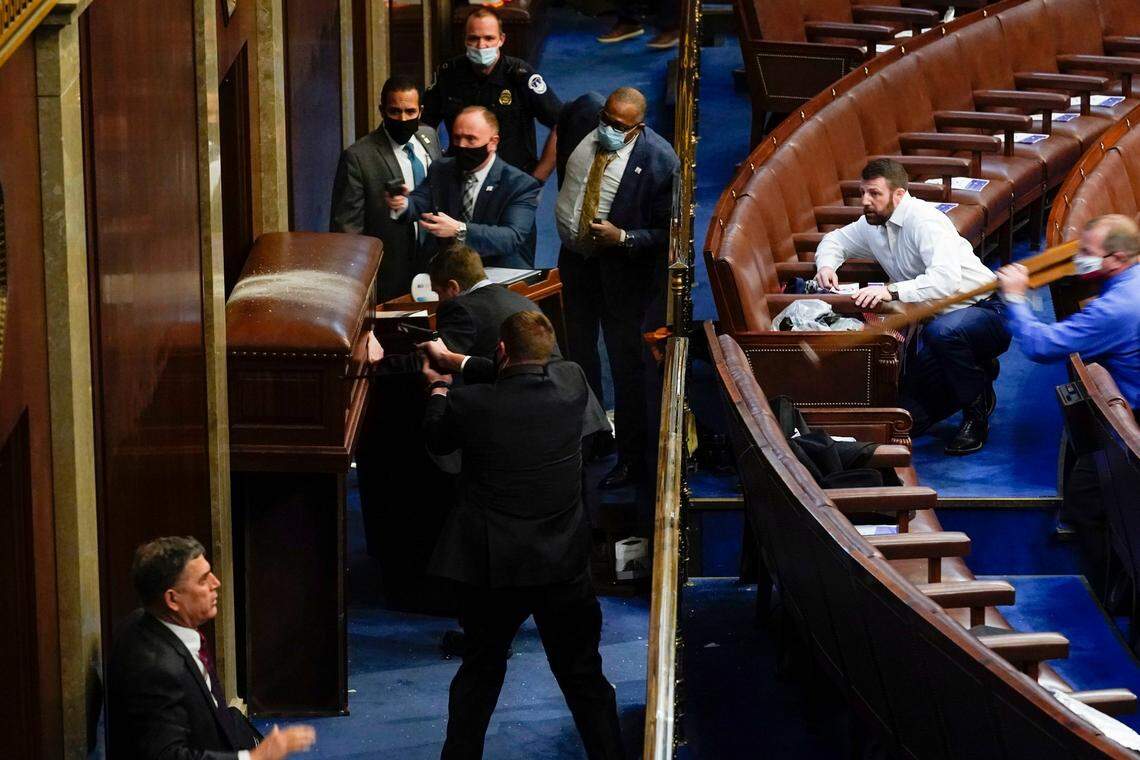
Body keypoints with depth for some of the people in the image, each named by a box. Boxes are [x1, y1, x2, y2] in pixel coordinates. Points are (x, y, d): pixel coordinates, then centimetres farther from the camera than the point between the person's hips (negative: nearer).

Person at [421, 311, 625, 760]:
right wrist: (460, 363, 24)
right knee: (584, 676, 13)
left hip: (493, 570, -1)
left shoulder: (471, 403, -17)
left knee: (480, 672, 18)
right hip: (566, 566, 1)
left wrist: (438, 388, 24)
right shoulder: (572, 383, -9)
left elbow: (436, 440, 5)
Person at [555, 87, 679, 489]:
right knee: (579, 350, 22)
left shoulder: (660, 160, -25)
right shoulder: (584, 113, -11)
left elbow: (667, 232, -19)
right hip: (575, 259, 6)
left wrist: (622, 238, -30)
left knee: (625, 362, 3)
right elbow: (561, 122, 16)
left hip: (622, 269, -6)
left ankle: (631, 459, 15)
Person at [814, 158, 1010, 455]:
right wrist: (826, 264, 1)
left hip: (984, 310, -8)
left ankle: (977, 408, -16)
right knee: (910, 419, -1)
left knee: (942, 331, -44)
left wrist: (891, 291, -44)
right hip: (935, 317, 8)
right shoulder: (873, 225, 5)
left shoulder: (924, 220, -22)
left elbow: (946, 279, -37)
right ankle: (977, 373, 23)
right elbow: (836, 239, 24)